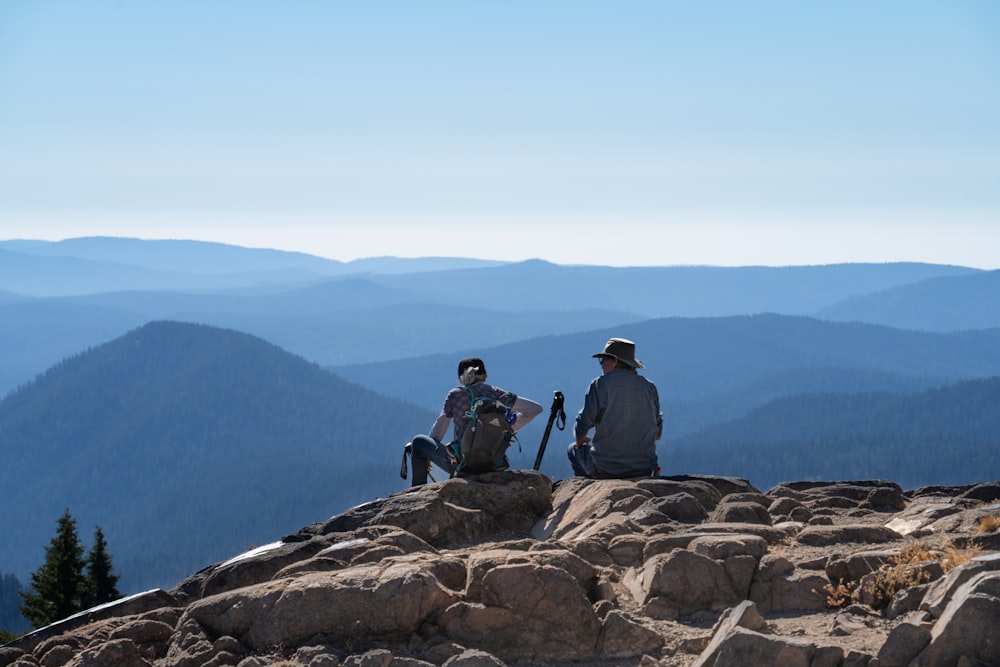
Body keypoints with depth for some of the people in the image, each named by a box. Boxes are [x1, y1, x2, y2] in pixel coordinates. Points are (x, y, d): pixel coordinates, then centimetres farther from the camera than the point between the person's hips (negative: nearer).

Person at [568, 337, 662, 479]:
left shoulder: (600, 385, -9)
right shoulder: (650, 387, 5)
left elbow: (582, 426, -10)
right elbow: (658, 434, 12)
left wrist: (580, 441, 13)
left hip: (605, 469, -4)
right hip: (644, 470, 4)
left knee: (573, 449, 27)